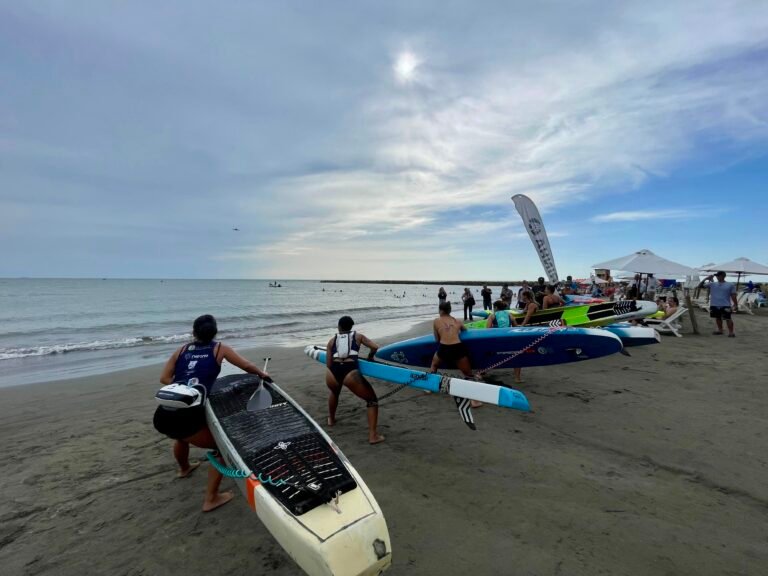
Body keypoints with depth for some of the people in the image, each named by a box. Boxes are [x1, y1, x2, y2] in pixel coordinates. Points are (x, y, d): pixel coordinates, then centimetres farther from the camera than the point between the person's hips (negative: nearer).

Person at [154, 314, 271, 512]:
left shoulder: (182, 350, 16)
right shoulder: (219, 348, 6)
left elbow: (164, 378, 10)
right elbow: (247, 366, 8)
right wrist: (262, 374, 26)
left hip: (162, 416, 6)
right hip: (187, 417, -6)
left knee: (182, 434, 39)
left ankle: (184, 468, 65)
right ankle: (211, 499, 12)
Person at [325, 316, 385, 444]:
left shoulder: (332, 341, 22)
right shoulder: (358, 336, 19)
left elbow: (329, 364, 17)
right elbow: (375, 347, 6)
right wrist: (370, 356, 26)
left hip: (332, 373, 3)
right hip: (350, 373, -3)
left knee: (334, 392, 41)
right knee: (372, 400, 15)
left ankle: (331, 419, 59)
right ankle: (373, 435, 4)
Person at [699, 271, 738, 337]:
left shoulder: (730, 285, 2)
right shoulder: (712, 284, 6)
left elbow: (733, 296, 3)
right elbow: (700, 285, 3)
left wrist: (736, 305, -1)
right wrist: (706, 279, -8)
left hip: (725, 306, -3)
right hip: (714, 305, 4)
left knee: (728, 319, -5)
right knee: (717, 318, 15)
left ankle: (731, 332, 0)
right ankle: (720, 330, 28)